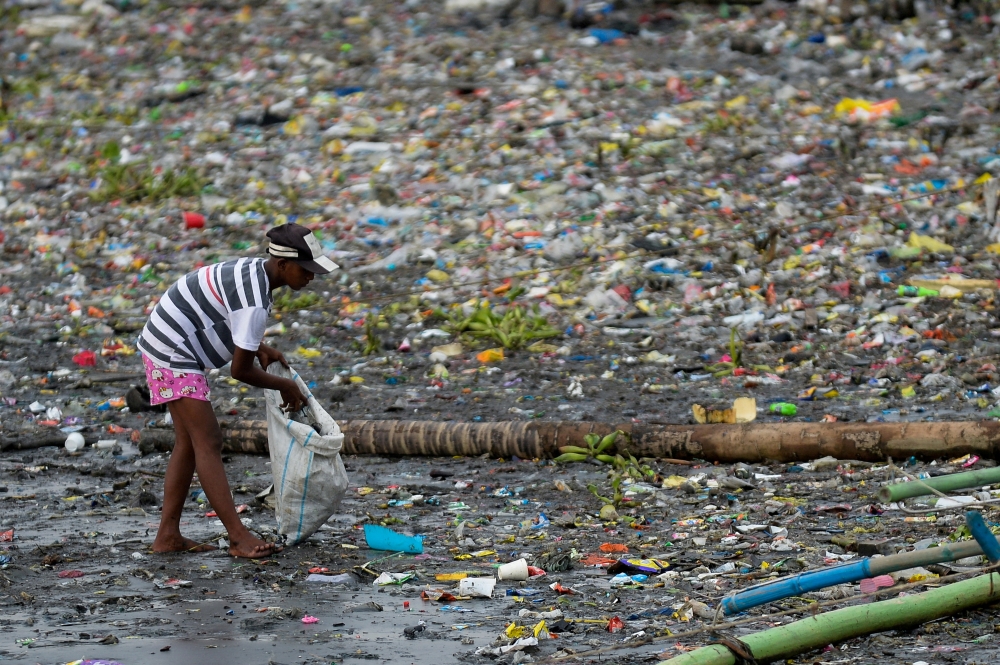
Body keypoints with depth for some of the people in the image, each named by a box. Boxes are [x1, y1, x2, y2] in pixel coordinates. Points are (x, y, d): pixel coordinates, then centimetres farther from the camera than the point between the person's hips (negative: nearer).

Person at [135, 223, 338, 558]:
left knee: (189, 442, 11)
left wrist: (259, 346, 10)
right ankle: (239, 537, -13)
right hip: (174, 354, -10)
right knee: (208, 443, -11)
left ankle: (168, 535, 12)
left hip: (169, 347, 10)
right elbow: (241, 370, -19)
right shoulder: (254, 301, -25)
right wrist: (284, 386, -2)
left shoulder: (253, 270, 6)